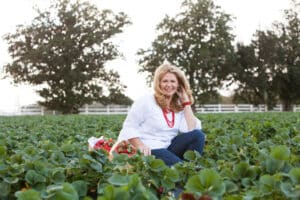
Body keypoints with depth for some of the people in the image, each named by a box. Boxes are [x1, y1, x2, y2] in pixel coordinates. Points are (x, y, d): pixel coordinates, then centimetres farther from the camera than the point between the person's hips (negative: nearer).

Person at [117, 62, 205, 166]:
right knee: (179, 167, -34)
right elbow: (129, 128, -6)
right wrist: (141, 147, -23)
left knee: (198, 135, -16)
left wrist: (186, 102, -2)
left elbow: (190, 130, -6)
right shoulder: (146, 101, -3)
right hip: (147, 152, -6)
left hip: (168, 149, 6)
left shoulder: (179, 106, 10)